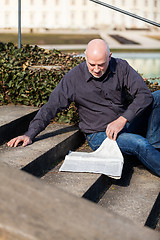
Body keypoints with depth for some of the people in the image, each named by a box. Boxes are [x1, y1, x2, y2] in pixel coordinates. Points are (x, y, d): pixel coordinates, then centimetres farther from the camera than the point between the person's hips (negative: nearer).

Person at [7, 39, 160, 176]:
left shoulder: (121, 67, -6)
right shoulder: (74, 78, -11)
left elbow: (144, 94, -11)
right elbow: (51, 107, -7)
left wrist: (122, 120, -24)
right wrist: (29, 135, -16)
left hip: (127, 122, 4)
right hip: (99, 134, -4)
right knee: (140, 144, -33)